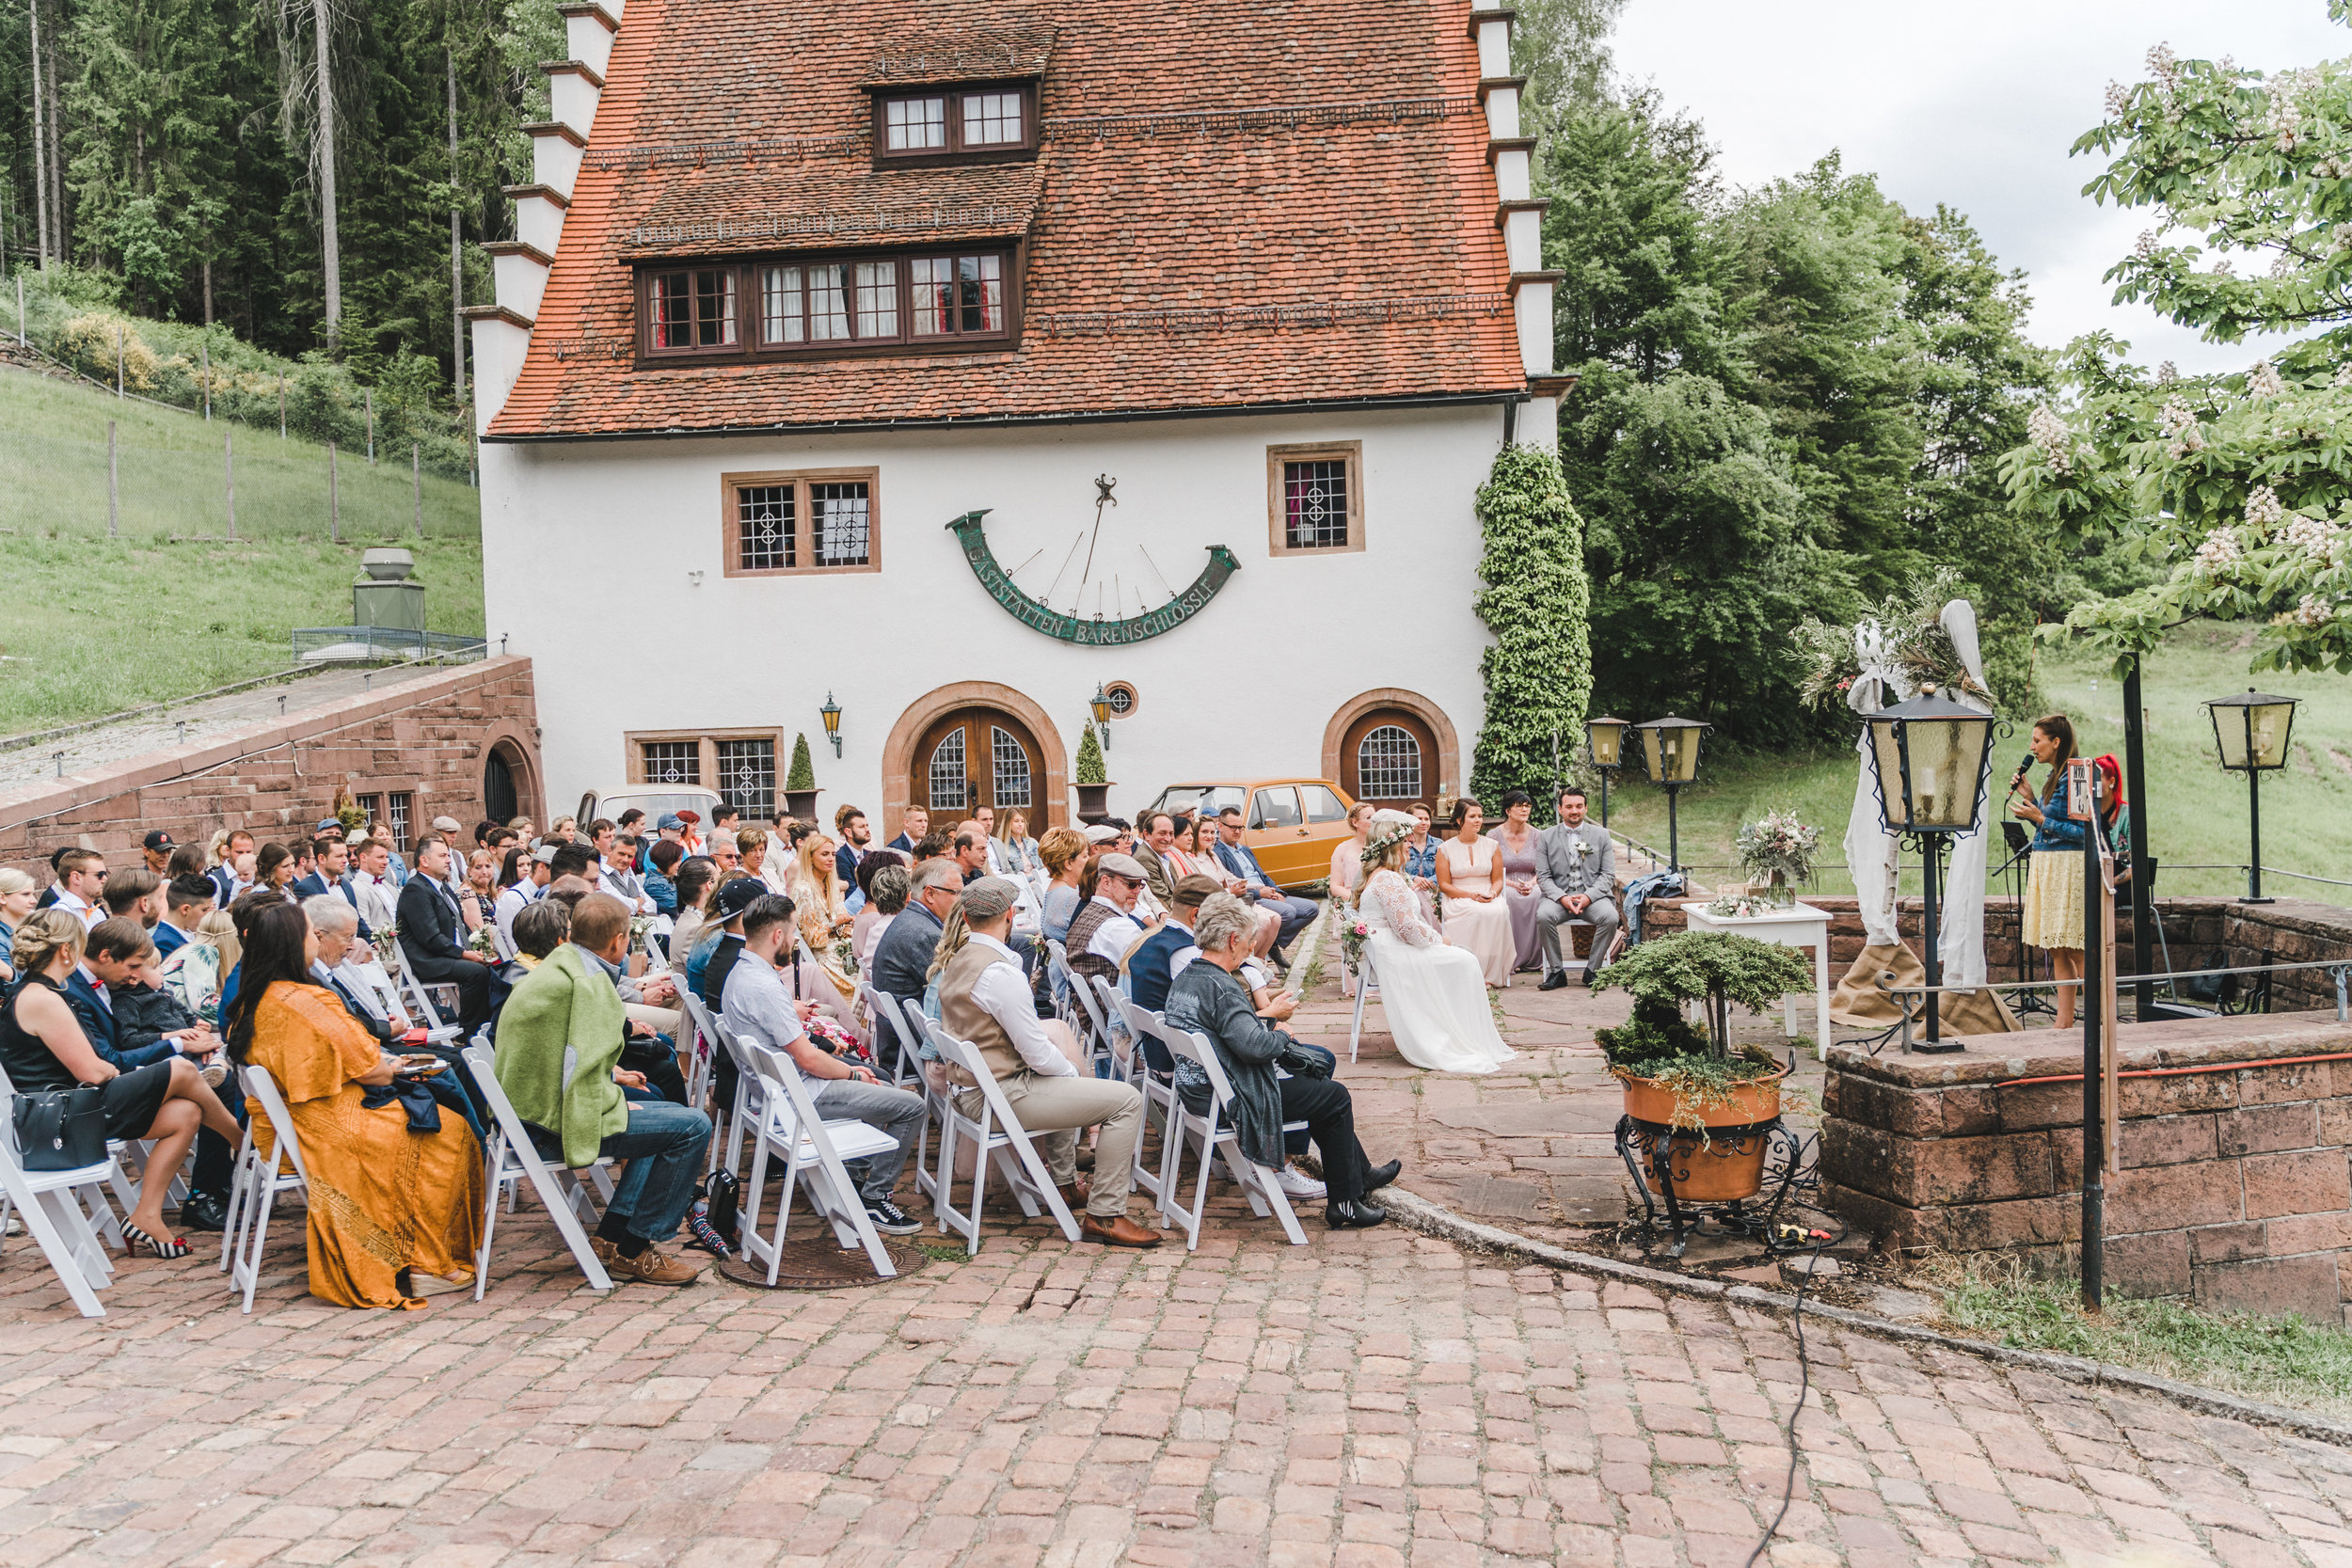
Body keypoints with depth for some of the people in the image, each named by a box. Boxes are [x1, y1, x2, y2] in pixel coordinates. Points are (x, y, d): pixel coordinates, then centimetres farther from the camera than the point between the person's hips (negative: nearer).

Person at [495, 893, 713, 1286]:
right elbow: (578, 1078, -26)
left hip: (531, 1108, 11)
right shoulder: (588, 984, -21)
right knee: (693, 1127, -13)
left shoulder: (557, 967, 11)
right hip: (558, 1122, -11)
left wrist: (610, 1076, 24)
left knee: (667, 1114, 25)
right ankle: (633, 1251, -2)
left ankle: (611, 1237, 17)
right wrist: (618, 1105, -10)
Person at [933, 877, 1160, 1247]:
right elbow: (1037, 1054, -21)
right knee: (1127, 1100, -9)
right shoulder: (1000, 972, -22)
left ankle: (1064, 1184, 40)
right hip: (1001, 1095, -10)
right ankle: (1104, 1215, -5)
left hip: (969, 1088, 10)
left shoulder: (953, 959, 6)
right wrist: (1074, 1073, 0)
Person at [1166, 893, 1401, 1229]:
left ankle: (1360, 1173, 34)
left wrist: (1283, 1049, 8)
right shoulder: (1219, 987, -25)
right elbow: (1252, 1045, -33)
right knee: (1336, 1098, 4)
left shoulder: (1184, 978, 6)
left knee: (1314, 1073, 24)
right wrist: (1282, 1037, -11)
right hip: (1231, 1101, -10)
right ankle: (1343, 1204, 13)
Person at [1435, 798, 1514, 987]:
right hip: (1458, 899, -2)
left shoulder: (1491, 846, 12)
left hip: (1488, 898, 2)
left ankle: (1491, 973, -25)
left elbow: (1497, 879, 14)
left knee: (1499, 912, -33)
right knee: (1479, 913, -36)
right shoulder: (1445, 849, 3)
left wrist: (1492, 893, -10)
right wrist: (1471, 895, -14)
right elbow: (1444, 885, 0)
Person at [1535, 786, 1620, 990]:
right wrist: (1562, 898, -16)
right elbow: (1543, 876, 3)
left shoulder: (1601, 835, 10)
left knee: (1610, 917, -31)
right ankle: (1557, 971, -17)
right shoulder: (1546, 837, 8)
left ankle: (1592, 969, -12)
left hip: (1593, 895, 0)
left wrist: (1588, 896, -14)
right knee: (1543, 916, -32)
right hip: (1559, 895, 0)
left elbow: (1608, 874, 4)